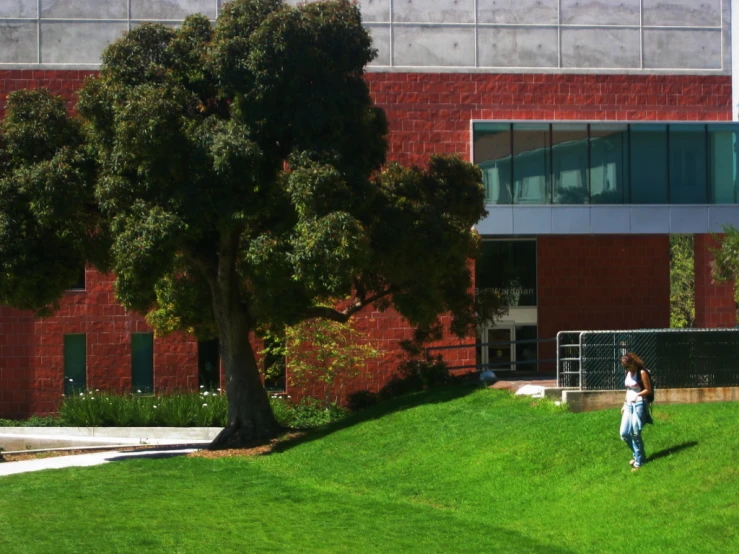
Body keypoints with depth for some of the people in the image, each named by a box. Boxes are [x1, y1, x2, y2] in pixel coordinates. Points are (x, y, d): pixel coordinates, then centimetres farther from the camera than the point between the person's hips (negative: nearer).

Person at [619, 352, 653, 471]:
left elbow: (648, 390, -9)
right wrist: (624, 404, 16)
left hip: (639, 404, -8)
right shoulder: (628, 373, 12)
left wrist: (637, 395, -21)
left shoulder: (642, 373, -10)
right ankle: (637, 454, 24)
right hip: (629, 405, 8)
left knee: (635, 434, -8)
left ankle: (639, 461, 3)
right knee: (624, 434, 4)